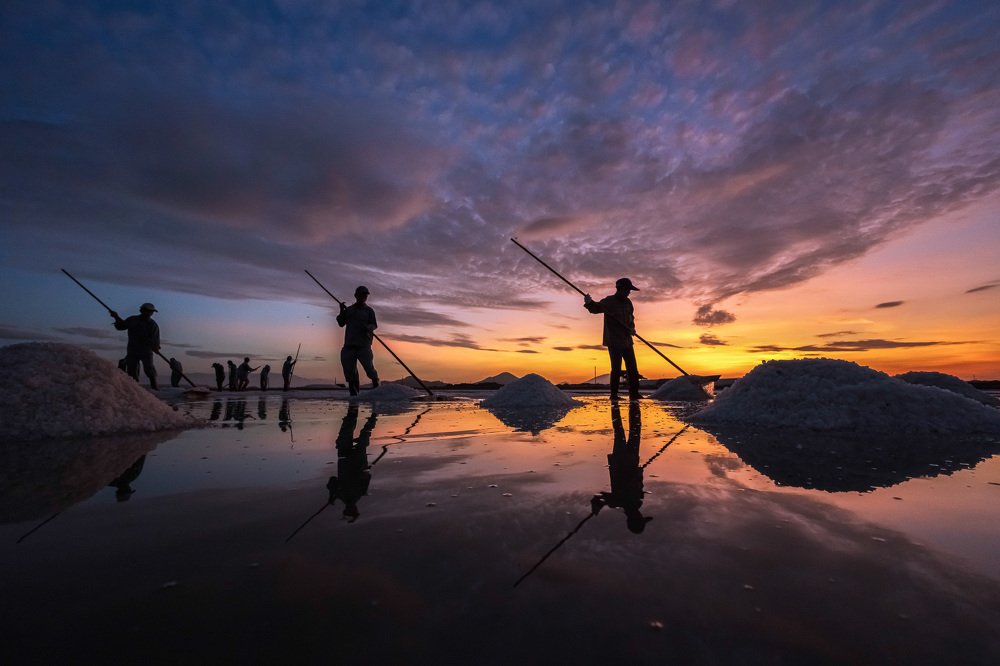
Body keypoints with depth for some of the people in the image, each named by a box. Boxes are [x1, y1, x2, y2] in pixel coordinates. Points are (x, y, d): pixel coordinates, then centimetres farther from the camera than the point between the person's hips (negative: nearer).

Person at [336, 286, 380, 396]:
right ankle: (353, 393, 11)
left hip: (363, 345, -3)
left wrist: (368, 327, -23)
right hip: (349, 345, 3)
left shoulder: (369, 310, 7)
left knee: (368, 366, -14)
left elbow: (374, 325, -2)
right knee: (349, 369, 3)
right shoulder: (349, 309, 15)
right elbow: (341, 323, 13)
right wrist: (342, 312, -1)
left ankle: (376, 385, 0)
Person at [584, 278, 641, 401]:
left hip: (626, 341, 7)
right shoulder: (609, 301, -9)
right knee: (616, 369, -8)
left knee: (633, 368, 9)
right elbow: (595, 308, -17)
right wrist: (589, 303, -39)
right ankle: (614, 395, 1)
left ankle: (634, 394, 18)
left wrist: (632, 328, 0)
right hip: (614, 341, -7)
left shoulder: (627, 302, 11)